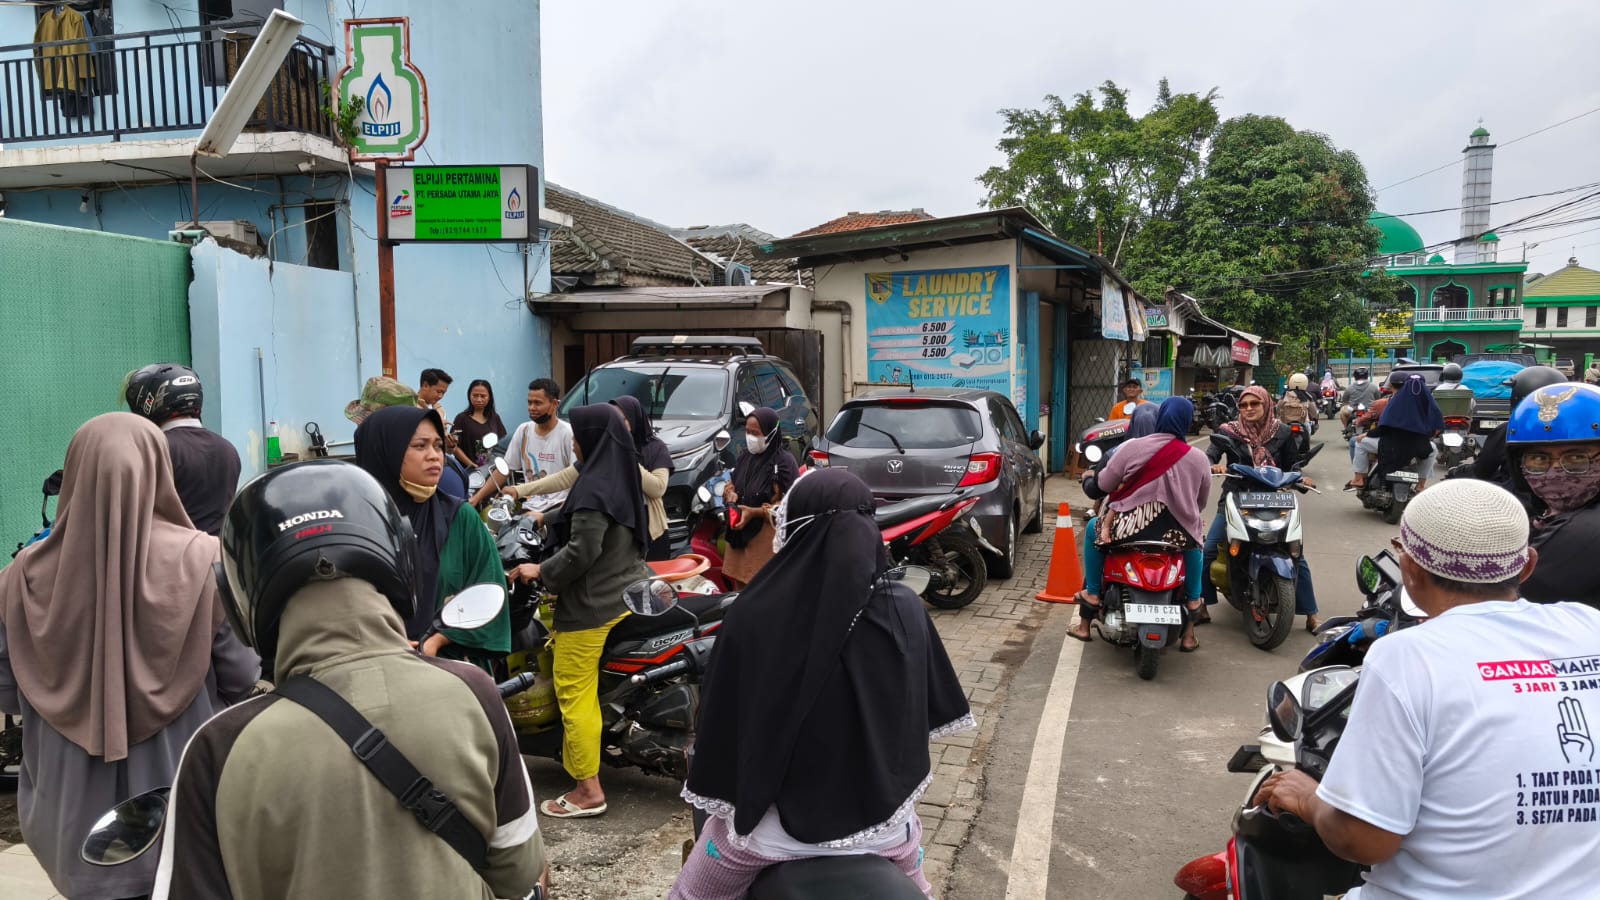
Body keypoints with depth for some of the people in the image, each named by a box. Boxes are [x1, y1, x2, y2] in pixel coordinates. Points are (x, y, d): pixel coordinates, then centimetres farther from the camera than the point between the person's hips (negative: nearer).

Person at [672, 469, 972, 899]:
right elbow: (934, 709, 1)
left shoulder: (754, 617, -22)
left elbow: (721, 718, -13)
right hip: (884, 815, 3)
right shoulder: (907, 612, -13)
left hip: (778, 820, -2)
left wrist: (715, 785, 6)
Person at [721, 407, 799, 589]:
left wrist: (754, 512, -20)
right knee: (739, 587, 13)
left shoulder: (784, 462, -12)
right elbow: (731, 485, 23)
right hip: (739, 533, 7)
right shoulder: (745, 456, 10)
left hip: (767, 537, -7)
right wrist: (731, 497, -1)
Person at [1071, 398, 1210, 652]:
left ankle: (1092, 595, 24)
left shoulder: (1133, 447, -6)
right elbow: (1201, 503, 12)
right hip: (1178, 535, 2)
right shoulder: (1199, 459, -1)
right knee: (1195, 541, 37)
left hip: (1132, 530, -2)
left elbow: (1104, 485, 4)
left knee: (1094, 528, 30)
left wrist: (1088, 480, 27)